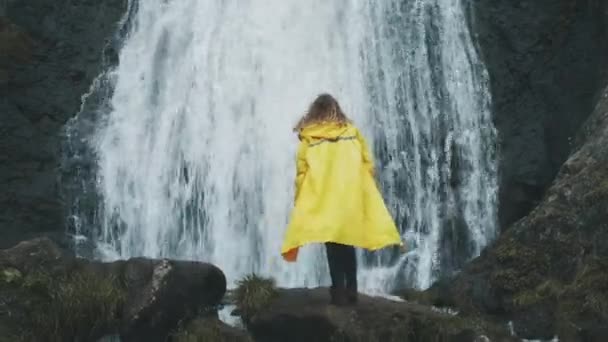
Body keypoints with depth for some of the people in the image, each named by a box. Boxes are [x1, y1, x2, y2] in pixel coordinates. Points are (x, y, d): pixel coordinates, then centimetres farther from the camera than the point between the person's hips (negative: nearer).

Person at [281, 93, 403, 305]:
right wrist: (363, 190, 13)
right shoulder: (352, 131, 7)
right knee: (348, 244, 13)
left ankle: (339, 292, -2)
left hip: (322, 200, -2)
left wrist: (300, 201, 3)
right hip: (351, 197, 2)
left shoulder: (308, 137, 2)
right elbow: (367, 164, 5)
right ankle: (351, 291, 12)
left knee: (333, 246, 2)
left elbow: (302, 172, -2)